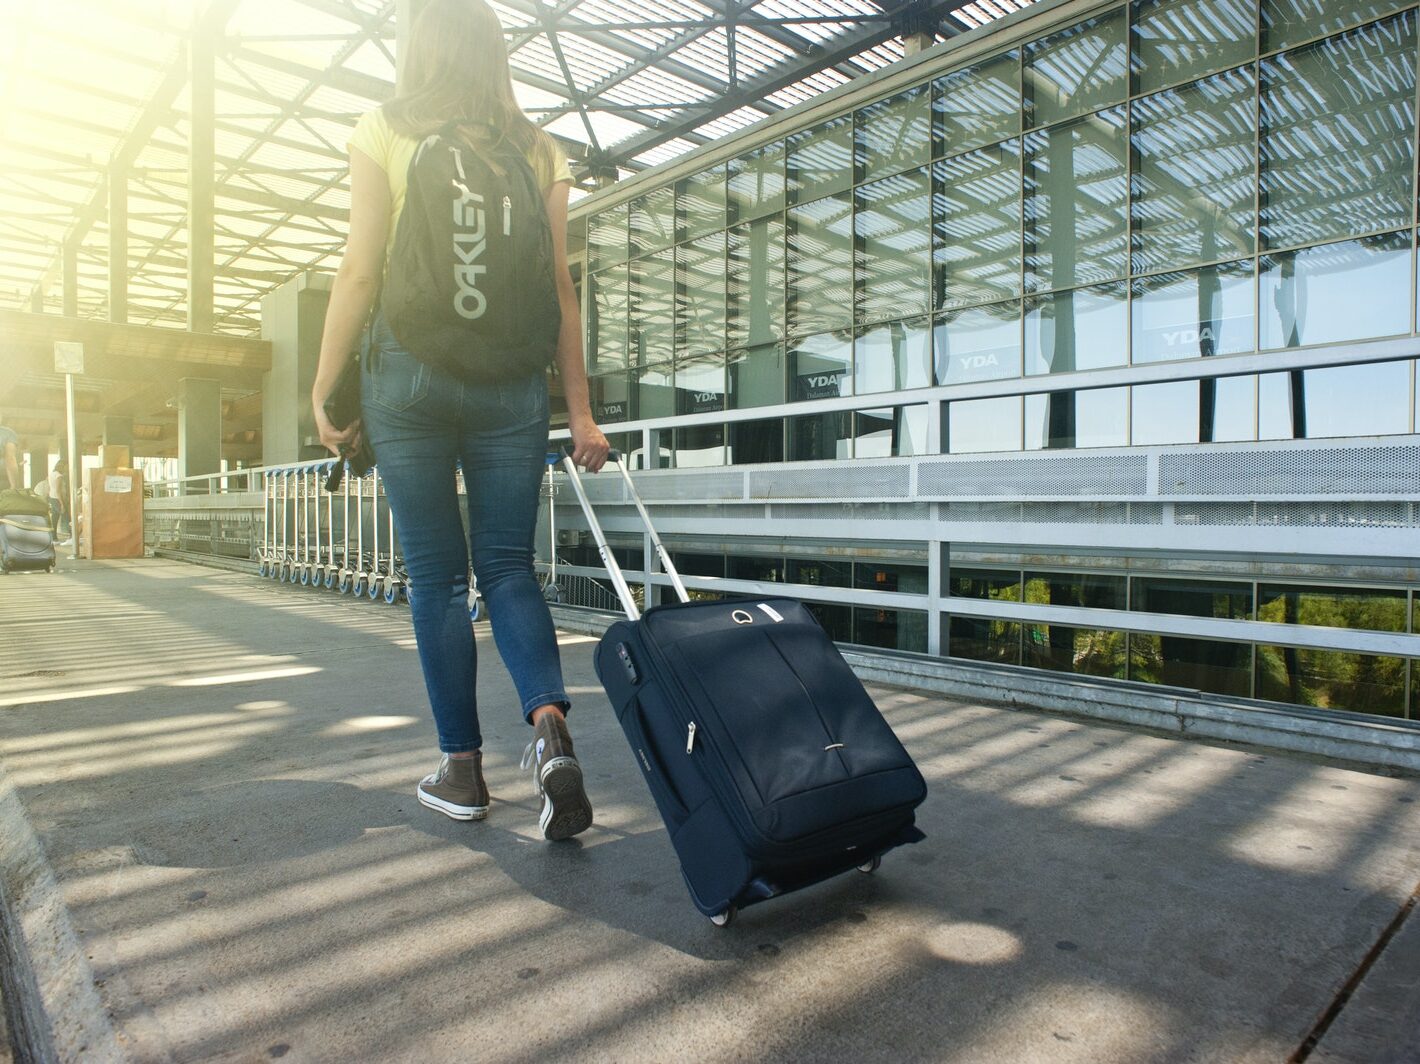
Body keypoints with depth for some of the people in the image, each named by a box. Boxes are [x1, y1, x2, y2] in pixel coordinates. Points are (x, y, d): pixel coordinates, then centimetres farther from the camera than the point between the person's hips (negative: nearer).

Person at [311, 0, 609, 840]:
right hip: (511, 382, 2)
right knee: (508, 566, 8)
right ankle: (550, 723, -13)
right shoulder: (539, 150, 11)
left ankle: (463, 769, 11)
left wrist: (325, 388, 3)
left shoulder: (384, 132, 6)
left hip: (408, 372, -1)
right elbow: (559, 288, 3)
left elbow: (361, 272, -2)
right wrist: (580, 410, 3)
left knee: (437, 576, 5)